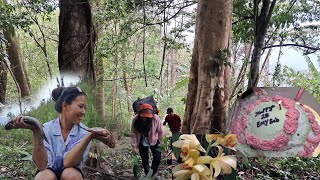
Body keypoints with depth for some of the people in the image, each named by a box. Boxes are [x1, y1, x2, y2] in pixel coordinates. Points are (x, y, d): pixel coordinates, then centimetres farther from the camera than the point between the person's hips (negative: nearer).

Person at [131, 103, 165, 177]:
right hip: (142, 143, 1)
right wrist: (134, 147, -13)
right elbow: (133, 134, -17)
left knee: (157, 158, -2)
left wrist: (161, 143, -6)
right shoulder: (135, 119, -26)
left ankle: (153, 174, 22)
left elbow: (161, 132, -16)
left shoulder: (156, 118, -30)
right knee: (144, 160, 9)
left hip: (154, 141, -1)